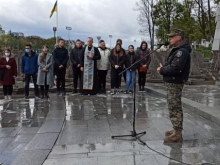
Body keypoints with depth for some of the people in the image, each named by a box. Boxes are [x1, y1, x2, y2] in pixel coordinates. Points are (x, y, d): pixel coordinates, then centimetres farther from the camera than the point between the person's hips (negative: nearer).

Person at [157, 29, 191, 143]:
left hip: (175, 83, -10)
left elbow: (174, 69, -26)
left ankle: (177, 134, 1)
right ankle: (176, 130, 26)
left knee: (175, 108, -6)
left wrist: (162, 70, -13)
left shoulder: (182, 51, -18)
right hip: (172, 83, 10)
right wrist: (163, 68, 1)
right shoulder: (178, 50, 16)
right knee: (174, 108, 16)